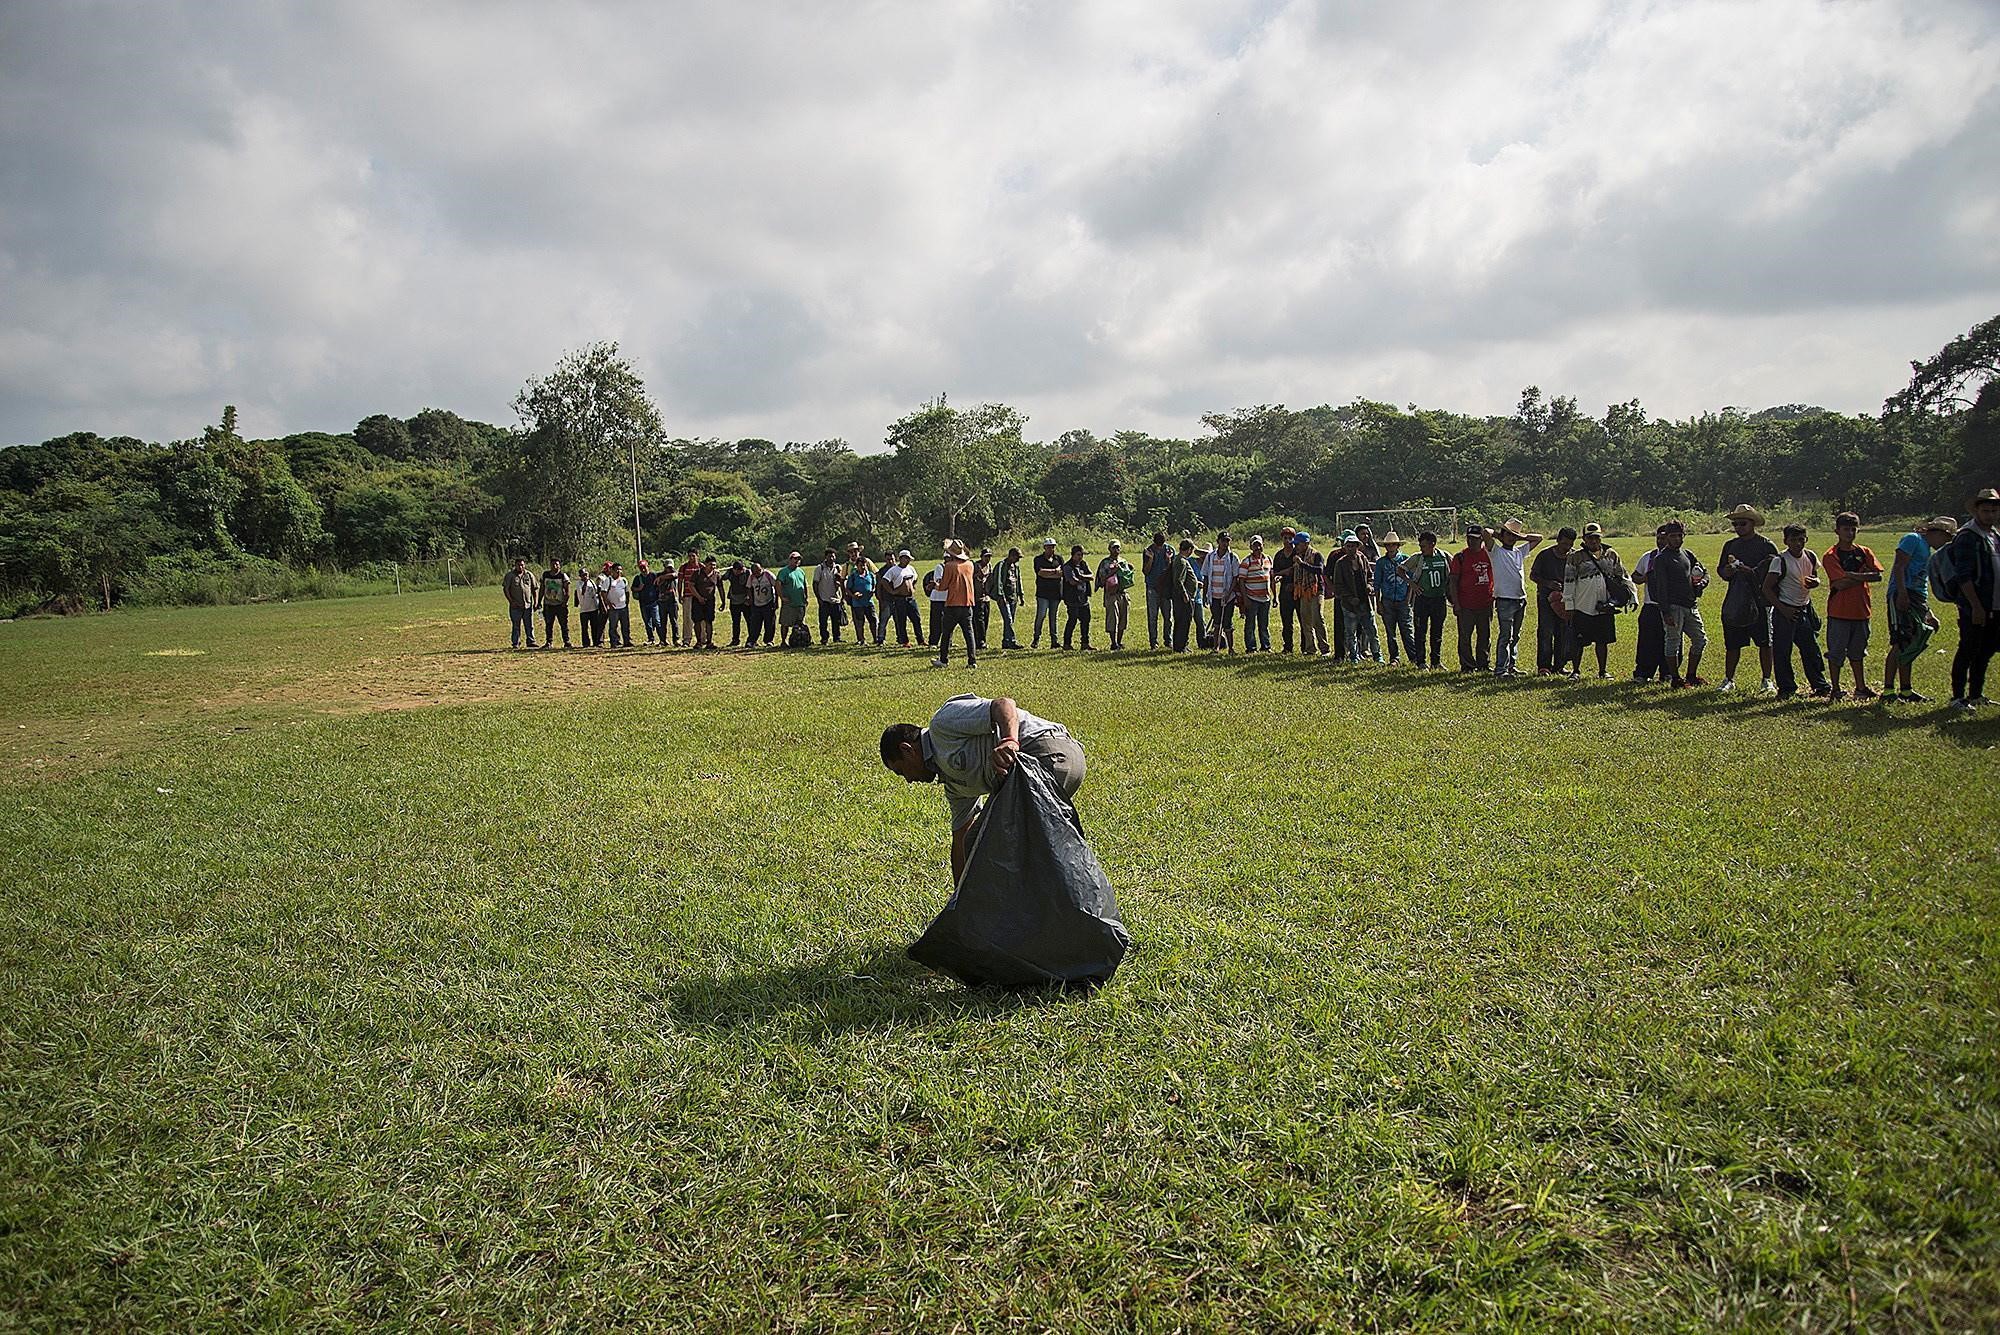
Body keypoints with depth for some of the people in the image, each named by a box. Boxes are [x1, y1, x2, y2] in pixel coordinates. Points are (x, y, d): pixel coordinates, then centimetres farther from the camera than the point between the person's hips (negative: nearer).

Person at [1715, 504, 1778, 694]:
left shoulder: (1767, 546, -2)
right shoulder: (1730, 545, 14)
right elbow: (1720, 569, 17)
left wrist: (1750, 571, -19)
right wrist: (1727, 571, -6)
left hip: (1759, 601, -4)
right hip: (1734, 601, 4)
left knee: (1764, 643, 2)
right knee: (1732, 644, 7)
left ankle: (1767, 680, 12)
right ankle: (1729, 680, 16)